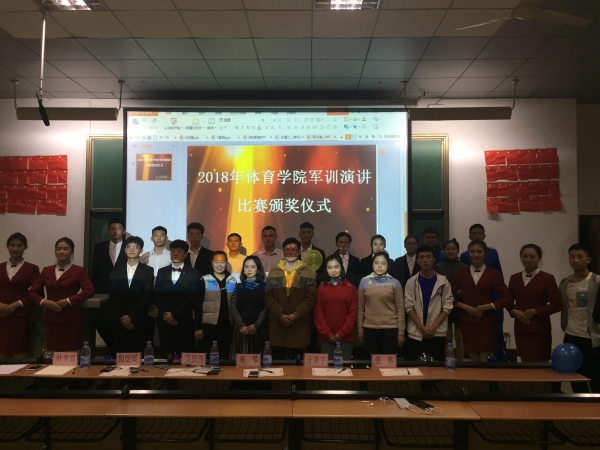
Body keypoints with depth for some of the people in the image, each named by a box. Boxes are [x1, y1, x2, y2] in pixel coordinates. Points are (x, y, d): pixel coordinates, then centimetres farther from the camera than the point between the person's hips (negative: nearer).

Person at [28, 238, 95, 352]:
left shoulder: (78, 270, -1)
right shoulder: (46, 270, 12)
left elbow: (89, 291, -12)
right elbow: (32, 292, 14)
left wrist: (68, 301, -16)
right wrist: (43, 301, -5)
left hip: (71, 320, -3)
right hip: (51, 319, 4)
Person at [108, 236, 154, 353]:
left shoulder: (147, 271, 2)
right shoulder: (116, 269, 8)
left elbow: (147, 297, -5)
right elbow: (112, 296, 3)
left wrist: (131, 316, -12)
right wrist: (122, 317, -7)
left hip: (139, 321, -2)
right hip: (119, 320, 2)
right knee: (120, 353, 4)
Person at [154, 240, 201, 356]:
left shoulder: (193, 273, 2)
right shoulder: (162, 272, 11)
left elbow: (192, 297, -7)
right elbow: (157, 295, 5)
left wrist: (174, 314, -11)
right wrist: (167, 315, -6)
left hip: (184, 321, -2)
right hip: (165, 320, 2)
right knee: (166, 353, 5)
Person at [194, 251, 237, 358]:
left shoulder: (233, 281, 6)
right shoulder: (205, 280, -2)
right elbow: (198, 304, -3)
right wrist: (197, 326, -8)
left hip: (226, 326, 3)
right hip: (208, 325, -2)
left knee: (224, 355, 10)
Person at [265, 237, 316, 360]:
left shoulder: (308, 273, 6)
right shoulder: (273, 272, 9)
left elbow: (310, 298, -2)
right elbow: (268, 296, 2)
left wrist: (295, 315, -13)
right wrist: (280, 314, -11)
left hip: (299, 324, -1)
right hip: (277, 324, 1)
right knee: (277, 360, 5)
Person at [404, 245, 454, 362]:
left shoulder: (443, 281, 2)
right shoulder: (411, 282, 2)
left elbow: (447, 306, -1)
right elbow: (409, 306, -1)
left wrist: (434, 326, -10)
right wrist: (422, 327, -10)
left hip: (437, 333, 0)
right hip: (415, 333, 0)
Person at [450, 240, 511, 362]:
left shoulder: (493, 273, 0)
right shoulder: (461, 273, 4)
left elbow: (507, 298, -4)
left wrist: (487, 306, -12)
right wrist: (464, 306, -11)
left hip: (487, 322, -1)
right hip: (468, 322, 2)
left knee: (486, 362, 1)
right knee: (474, 362, 10)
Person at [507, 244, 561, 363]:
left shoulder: (547, 278, -4)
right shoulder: (514, 278, 8)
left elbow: (557, 305, -7)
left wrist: (535, 311, -14)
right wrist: (514, 311, -7)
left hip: (540, 329, -4)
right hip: (521, 329, 4)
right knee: (524, 364, 10)